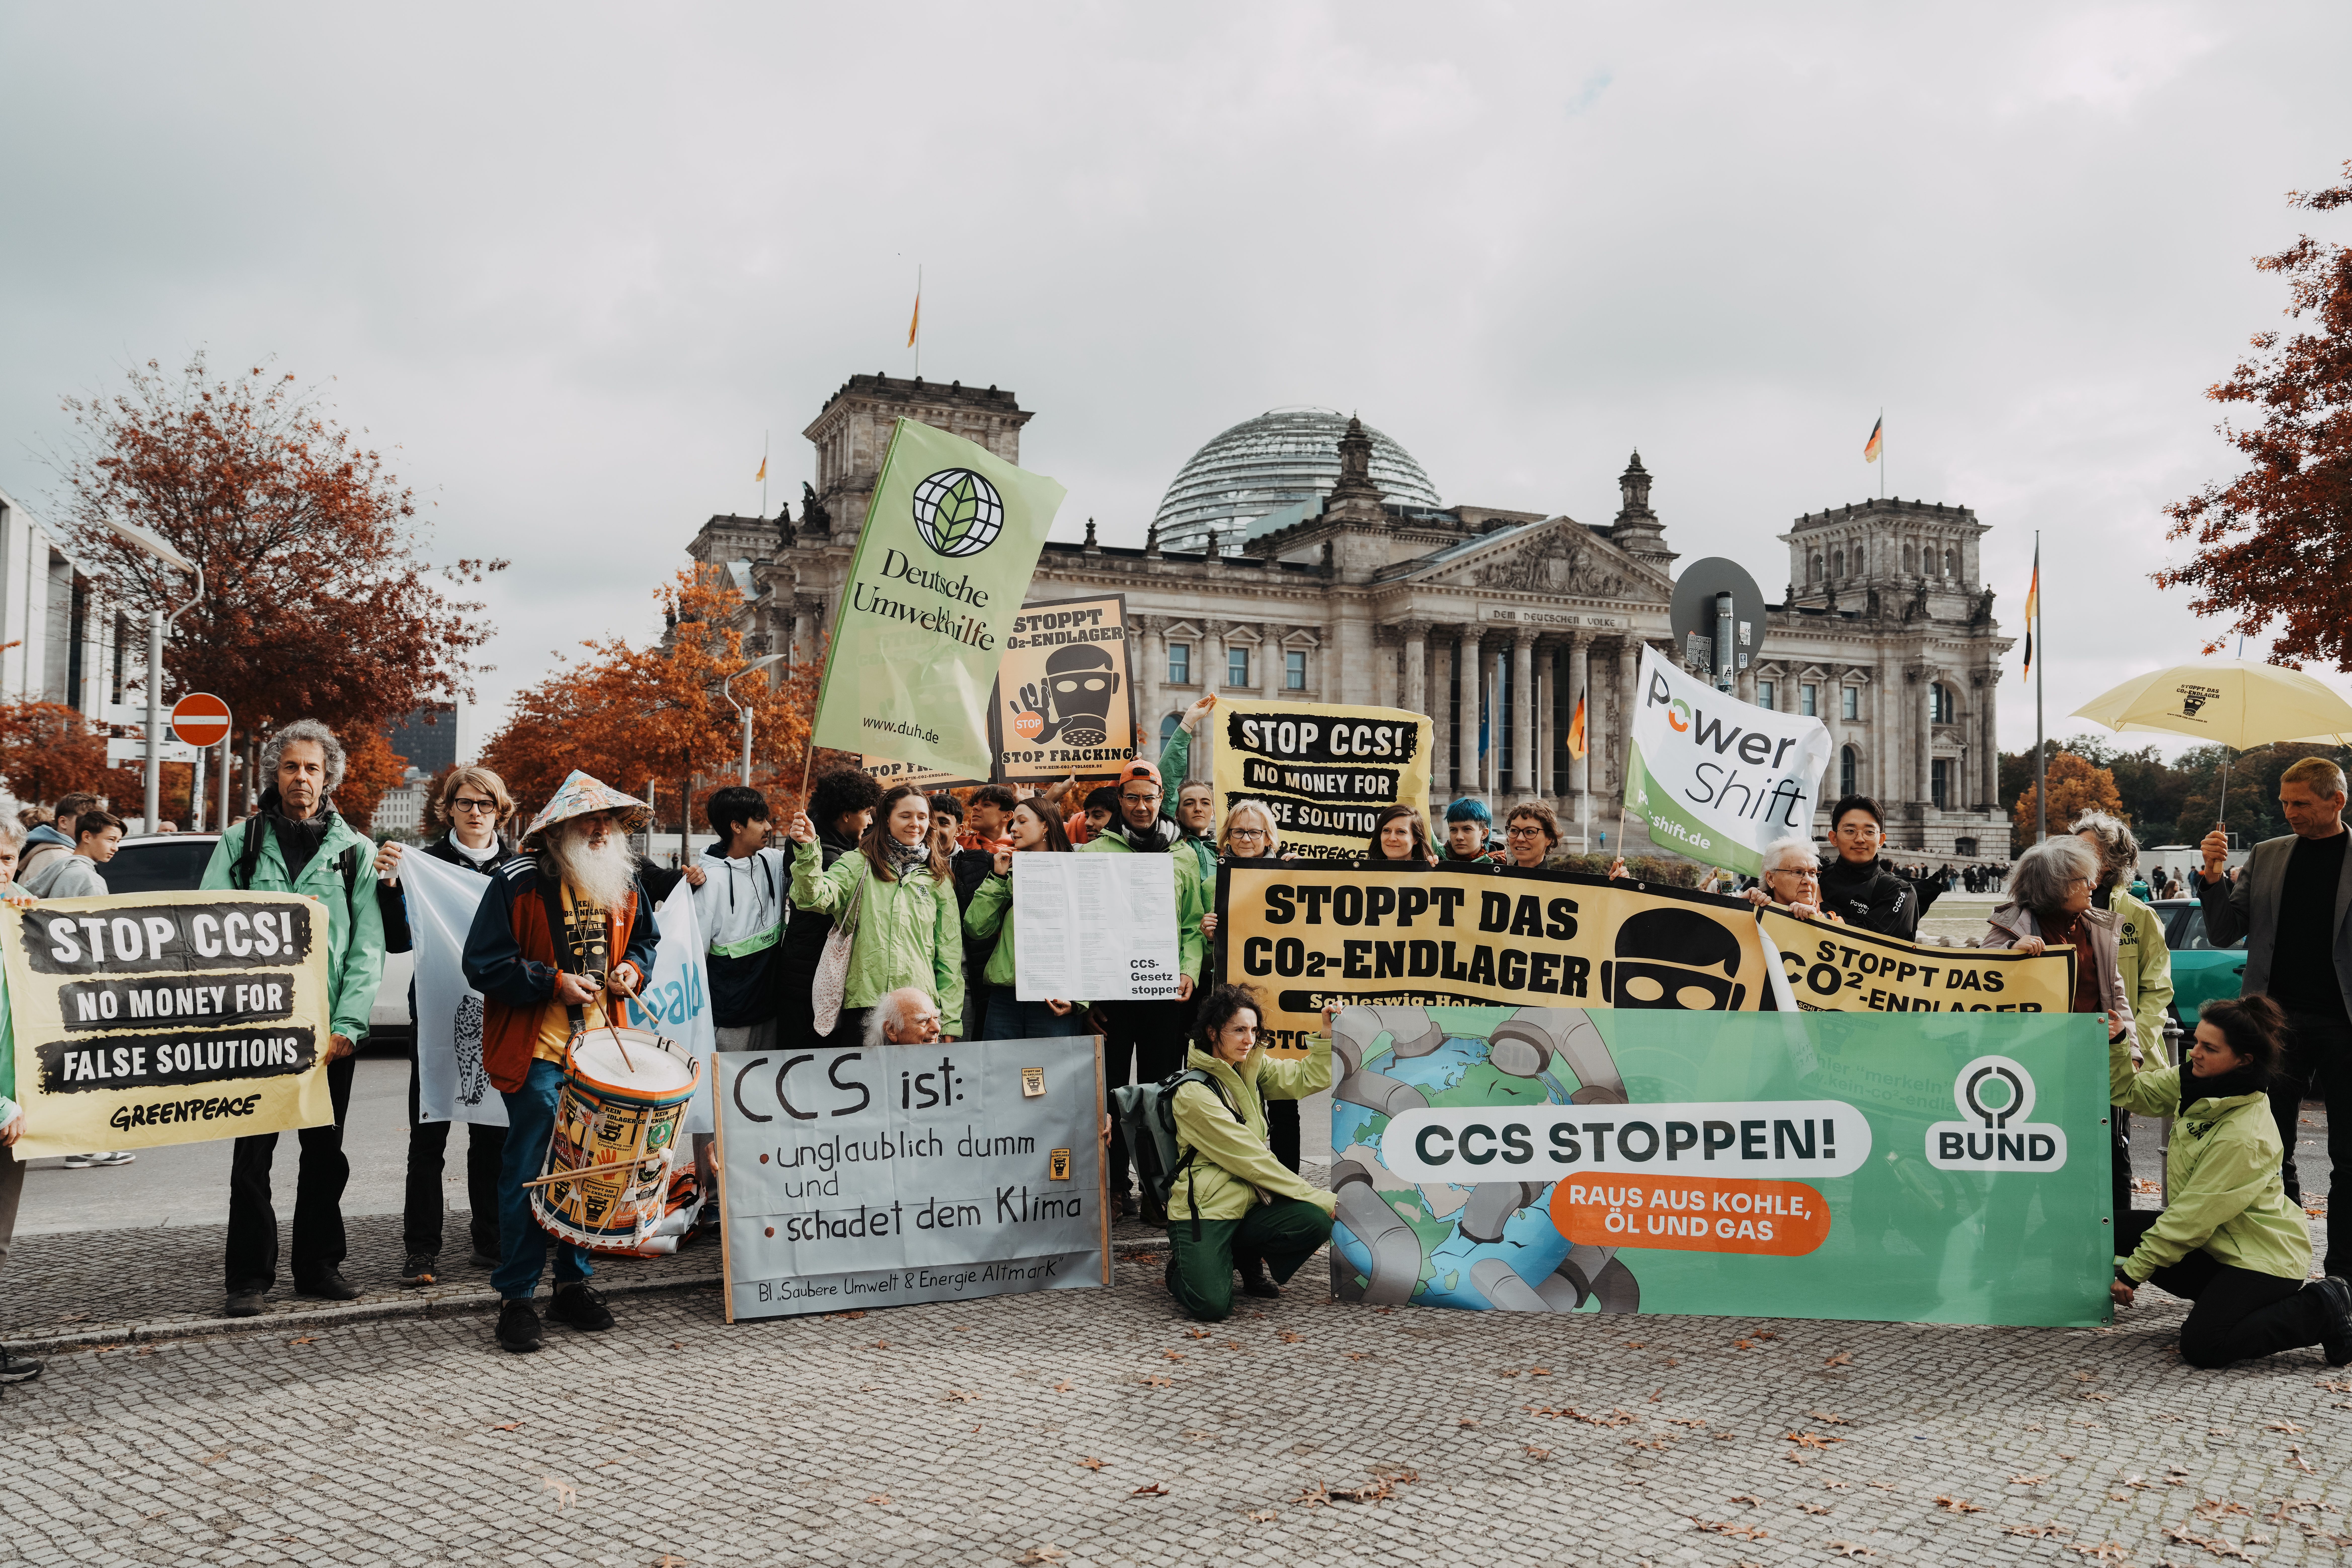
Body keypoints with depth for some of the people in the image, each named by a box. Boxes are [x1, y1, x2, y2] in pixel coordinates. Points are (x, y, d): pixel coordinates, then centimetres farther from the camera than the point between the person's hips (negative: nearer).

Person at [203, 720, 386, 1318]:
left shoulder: (355, 851, 7)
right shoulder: (242, 842, 7)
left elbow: (368, 948, 2)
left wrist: (347, 1026, -8)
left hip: (329, 1029, 1)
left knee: (326, 1154, 9)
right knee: (253, 1154, 1)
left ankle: (319, 1265, 20)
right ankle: (249, 1277, 10)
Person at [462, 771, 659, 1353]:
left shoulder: (624, 881, 7)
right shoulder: (518, 882, -10)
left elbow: (645, 938, 22)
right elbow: (484, 965, -11)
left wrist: (633, 968, 1)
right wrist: (555, 983, -17)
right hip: (538, 1049, -5)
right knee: (530, 1169, -3)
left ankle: (574, 1283, 25)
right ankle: (516, 1296, 9)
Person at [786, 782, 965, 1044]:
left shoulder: (938, 880, 13)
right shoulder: (858, 864, 7)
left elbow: (950, 952, 13)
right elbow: (816, 898, -11)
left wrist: (950, 1022, 9)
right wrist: (808, 851, -29)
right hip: (863, 1003, -2)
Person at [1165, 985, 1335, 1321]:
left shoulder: (1252, 1068, 7)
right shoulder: (1194, 1093, -16)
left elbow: (1310, 1080, 7)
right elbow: (1252, 1160, -18)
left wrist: (1328, 1034, -9)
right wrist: (1322, 1198, -17)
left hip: (1248, 1204, 7)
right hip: (1203, 1213, -7)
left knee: (1315, 1221, -21)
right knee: (1213, 1306, -25)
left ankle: (1251, 1264, 10)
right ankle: (1183, 1266, 12)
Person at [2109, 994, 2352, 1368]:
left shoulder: (2245, 1137, -29)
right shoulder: (2197, 1082, -7)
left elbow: (2193, 1216, -24)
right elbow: (2132, 1092, 6)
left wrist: (2132, 1273, -17)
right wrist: (2118, 1044, -14)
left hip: (2264, 1253, -8)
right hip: (2218, 1239, 8)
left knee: (2201, 1348, -16)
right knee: (2120, 1228, -4)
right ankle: (2222, 1295, 8)